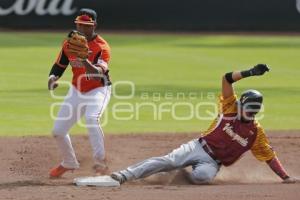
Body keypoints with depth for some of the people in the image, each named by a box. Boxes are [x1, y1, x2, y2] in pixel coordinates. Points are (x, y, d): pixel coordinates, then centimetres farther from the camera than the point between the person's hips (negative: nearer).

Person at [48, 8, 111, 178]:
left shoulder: (102, 47, -21)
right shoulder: (69, 43, -3)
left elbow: (99, 73, -36)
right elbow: (59, 65, 9)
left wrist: (85, 61, -54)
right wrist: (53, 77, -13)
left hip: (98, 90, -6)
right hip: (76, 91, 6)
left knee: (91, 118, -36)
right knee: (58, 130, 6)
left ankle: (101, 162, -28)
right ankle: (69, 163, 33)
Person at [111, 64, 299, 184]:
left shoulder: (256, 131, 3)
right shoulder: (231, 108, 0)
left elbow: (269, 155, 4)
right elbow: (227, 78, -9)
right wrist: (251, 73, -19)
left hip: (213, 163, 0)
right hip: (198, 147, 0)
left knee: (203, 176, -36)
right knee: (169, 160, -23)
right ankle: (125, 175, -26)